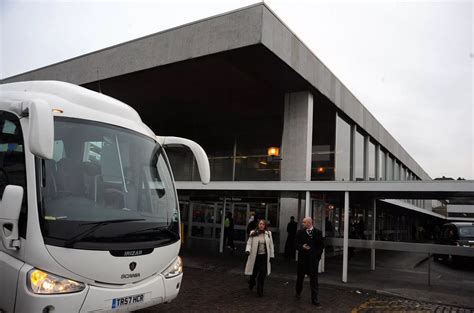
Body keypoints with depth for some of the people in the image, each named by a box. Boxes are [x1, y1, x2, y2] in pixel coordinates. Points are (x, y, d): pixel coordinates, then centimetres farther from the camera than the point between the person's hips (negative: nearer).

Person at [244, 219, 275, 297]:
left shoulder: (268, 233, 4)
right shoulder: (253, 233, -2)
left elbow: (271, 245, 8)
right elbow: (249, 243, -2)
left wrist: (271, 255, 7)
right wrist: (248, 250, -19)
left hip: (264, 256, 1)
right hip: (255, 256, -1)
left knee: (263, 273, -1)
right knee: (254, 272, 8)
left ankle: (260, 291, 12)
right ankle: (251, 282, 42)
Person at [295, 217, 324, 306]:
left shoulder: (318, 233, 0)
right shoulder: (300, 232, 2)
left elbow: (321, 245, 3)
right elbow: (296, 244, 0)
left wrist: (317, 255, -7)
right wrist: (302, 247, -20)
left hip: (313, 259, -2)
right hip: (302, 258, 2)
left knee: (314, 279, -1)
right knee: (300, 277, 16)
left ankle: (315, 299, 6)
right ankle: (298, 292, 39)